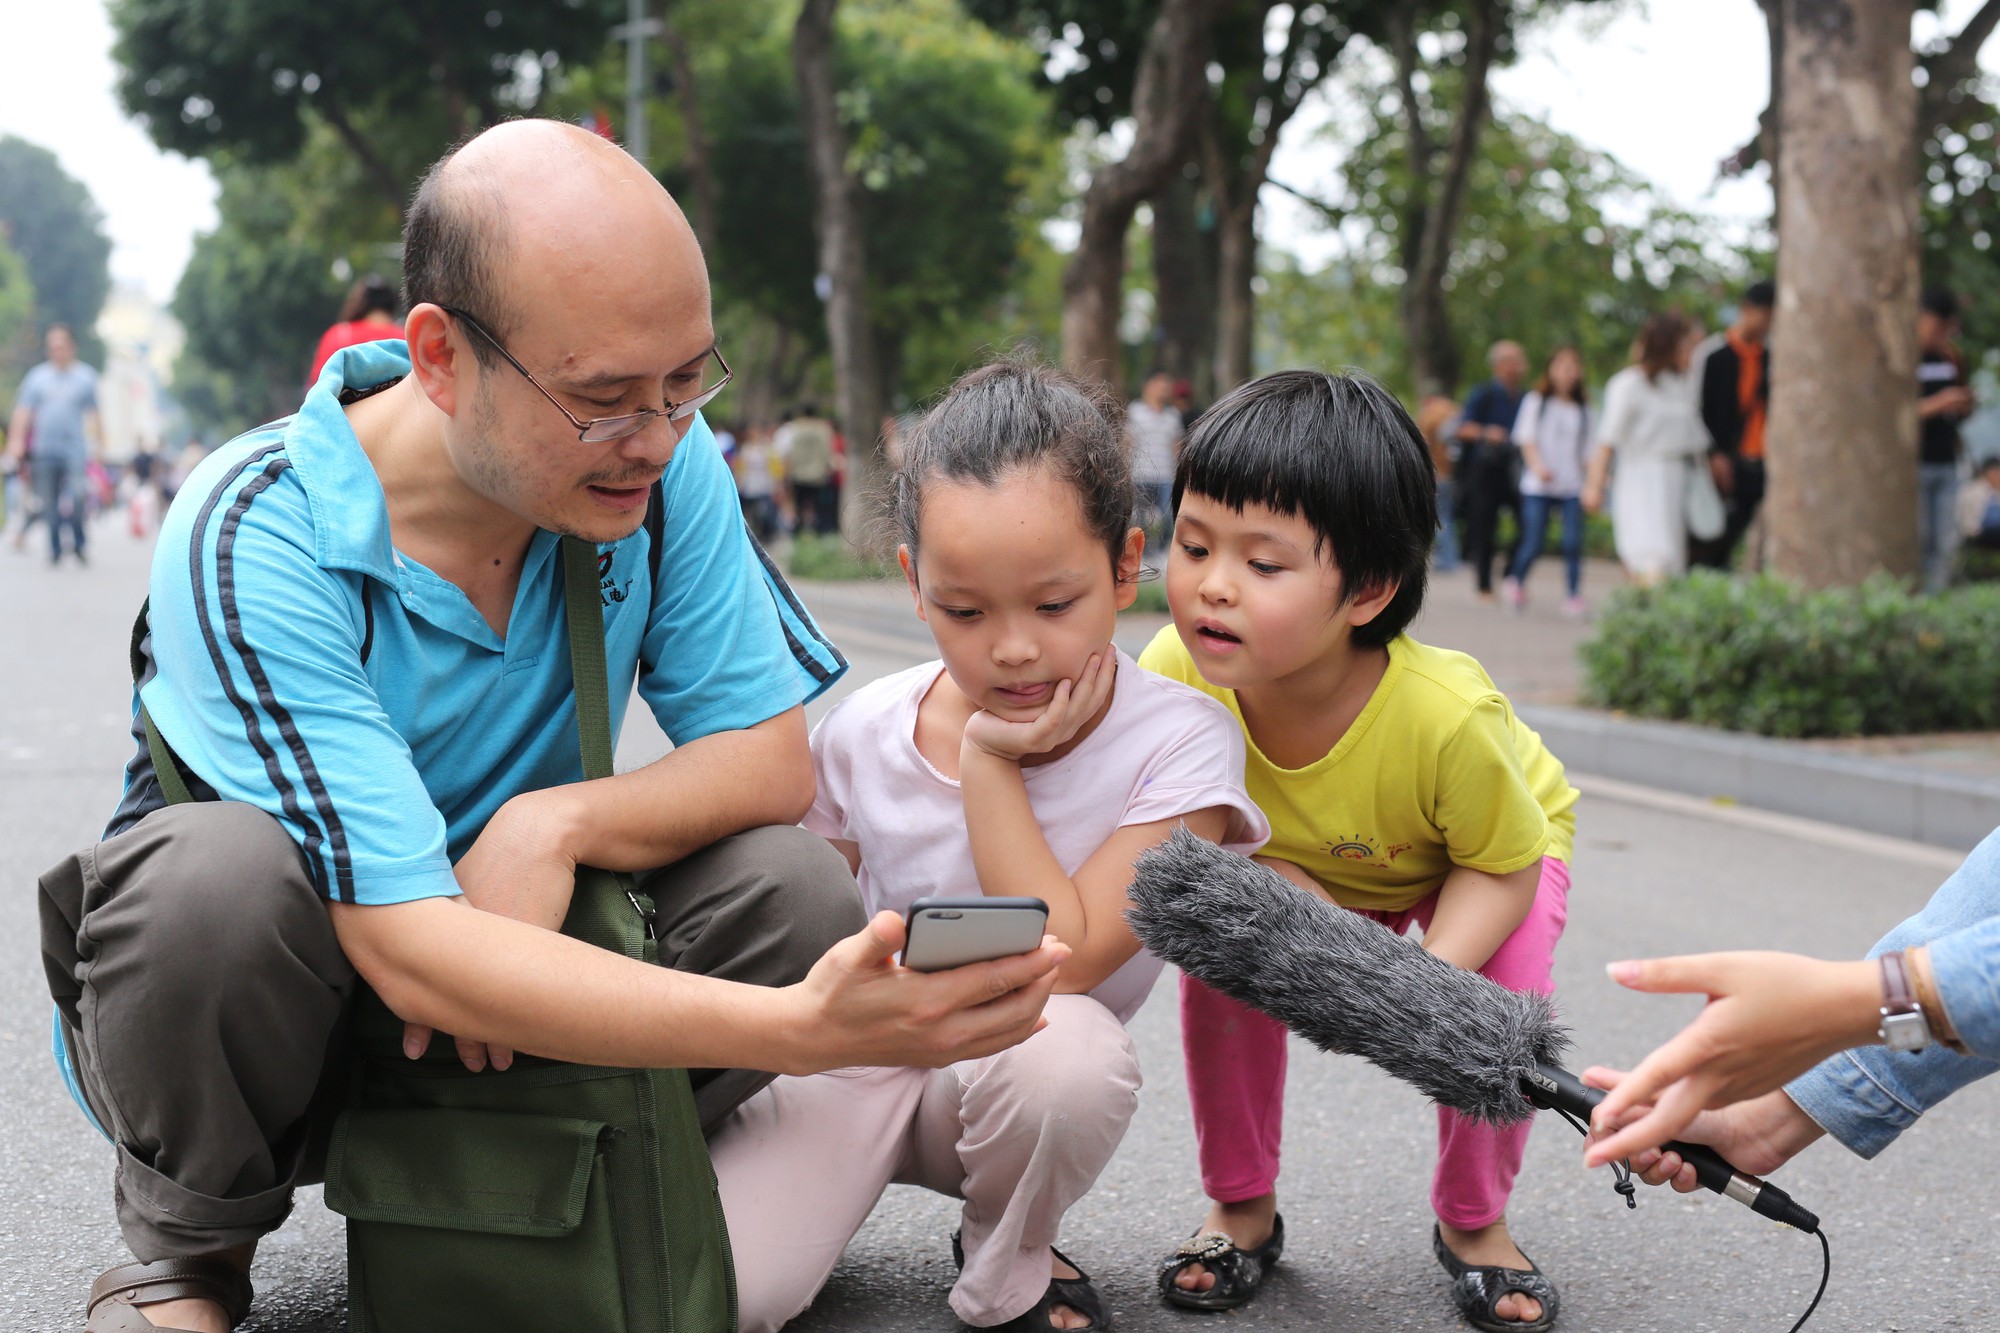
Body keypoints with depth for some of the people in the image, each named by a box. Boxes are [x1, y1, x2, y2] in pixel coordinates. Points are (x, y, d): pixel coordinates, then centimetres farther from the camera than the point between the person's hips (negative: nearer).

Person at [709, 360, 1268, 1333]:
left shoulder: (1179, 743, -17)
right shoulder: (864, 733, -6)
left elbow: (1062, 960, -25)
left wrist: (988, 761, -23)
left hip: (1015, 1079, -1)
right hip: (862, 1057, 1)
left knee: (1070, 1050, -39)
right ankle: (829, 1204, 12)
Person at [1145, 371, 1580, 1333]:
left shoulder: (1448, 715, -43)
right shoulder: (1174, 675, -35)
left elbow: (1503, 863, -26)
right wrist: (1294, 897, -37)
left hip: (1496, 851, -2)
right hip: (1303, 864, 3)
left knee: (1505, 986, -26)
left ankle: (1472, 1223, 3)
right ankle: (1242, 1209, 4)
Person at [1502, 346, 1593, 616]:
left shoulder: (1582, 409, 14)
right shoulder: (1536, 402, 7)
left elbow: (1586, 450, 13)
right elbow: (1527, 438, -3)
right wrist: (1538, 465, -20)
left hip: (1572, 487, 2)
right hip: (1538, 486, -2)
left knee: (1573, 543, -10)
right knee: (1533, 545, -5)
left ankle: (1574, 596, 0)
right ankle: (1515, 581, 23)